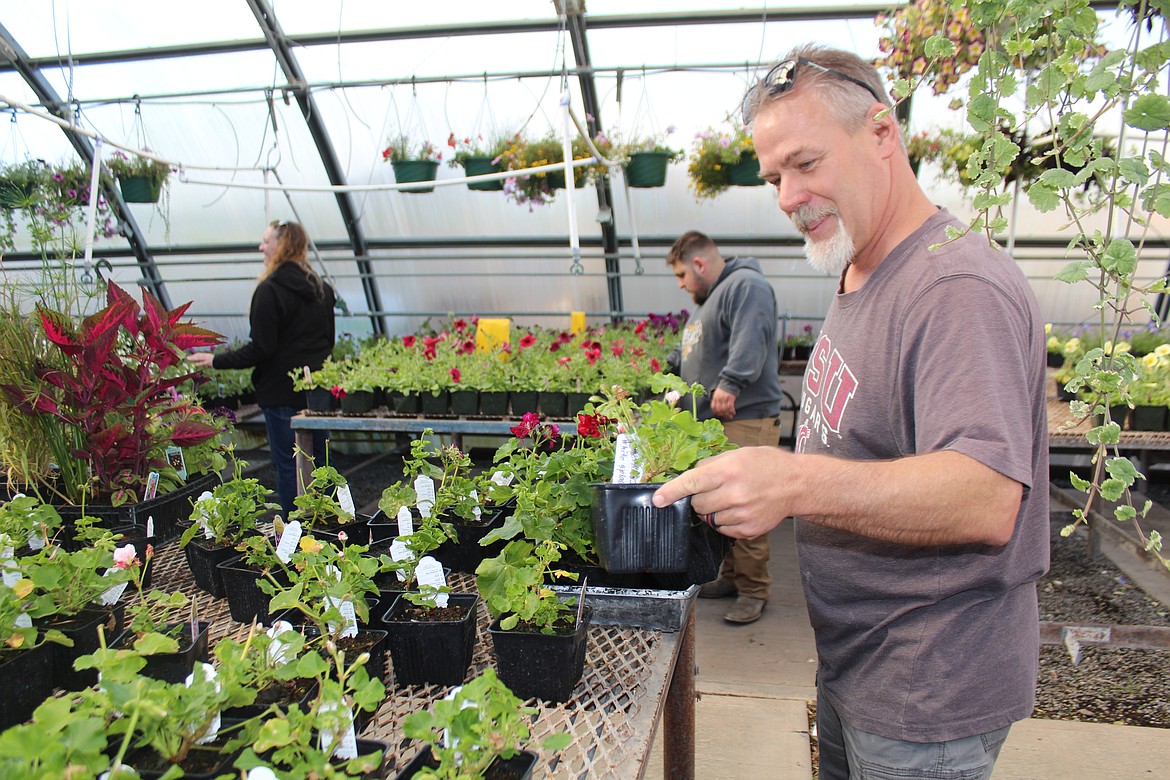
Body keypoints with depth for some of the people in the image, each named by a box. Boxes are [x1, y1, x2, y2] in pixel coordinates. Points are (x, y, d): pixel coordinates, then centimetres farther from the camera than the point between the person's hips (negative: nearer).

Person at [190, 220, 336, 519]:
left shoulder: (270, 290, -15)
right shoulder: (322, 288, 10)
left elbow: (260, 349, -16)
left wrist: (216, 360, -7)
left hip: (283, 394, -8)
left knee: (287, 465, 2)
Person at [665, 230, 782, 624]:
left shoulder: (746, 286, -8)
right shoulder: (707, 300, 25)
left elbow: (750, 341, -24)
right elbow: (687, 352, 37)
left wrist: (729, 383, -32)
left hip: (746, 419, -10)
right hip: (711, 420, 10)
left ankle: (754, 591, 3)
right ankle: (731, 576, 24)